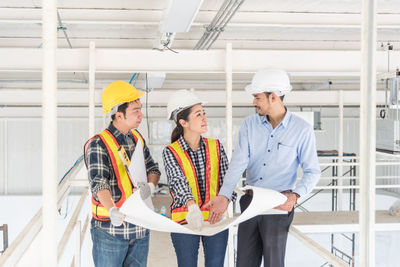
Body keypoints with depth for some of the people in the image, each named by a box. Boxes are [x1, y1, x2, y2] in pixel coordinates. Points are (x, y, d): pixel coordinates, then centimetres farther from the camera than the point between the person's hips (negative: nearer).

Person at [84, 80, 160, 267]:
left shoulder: (137, 138, 9)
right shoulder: (98, 144, -13)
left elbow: (153, 168, 14)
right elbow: (98, 183, -25)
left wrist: (150, 186, -9)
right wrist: (113, 211, -43)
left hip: (140, 228, 6)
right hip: (110, 230, -6)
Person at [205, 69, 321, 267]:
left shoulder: (302, 130, -7)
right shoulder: (249, 124, 1)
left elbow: (312, 172, -3)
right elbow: (238, 163, -8)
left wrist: (295, 195, -20)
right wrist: (224, 196, -22)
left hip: (278, 205, -3)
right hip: (250, 201, 4)